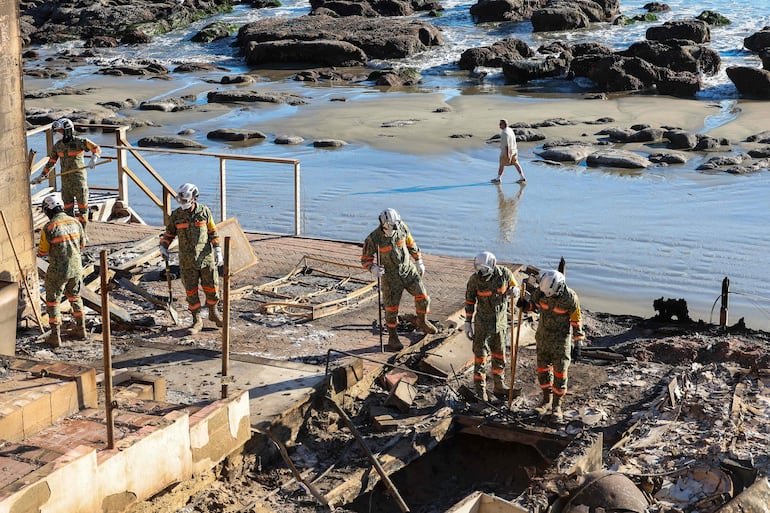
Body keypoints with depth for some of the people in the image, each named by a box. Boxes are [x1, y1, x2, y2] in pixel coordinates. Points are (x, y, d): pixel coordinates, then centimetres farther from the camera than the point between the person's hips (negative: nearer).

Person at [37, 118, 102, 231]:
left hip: (79, 179, -4)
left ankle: (82, 230, 8)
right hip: (65, 180, 4)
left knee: (82, 206, 0)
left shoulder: (80, 142, -8)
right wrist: (43, 175, 12)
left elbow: (96, 149, -3)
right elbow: (51, 162, 16)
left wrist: (94, 159, -21)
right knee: (68, 208, 7)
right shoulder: (57, 146, 7)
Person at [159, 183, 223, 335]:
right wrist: (163, 247, -7)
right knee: (191, 291, 3)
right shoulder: (176, 215, -4)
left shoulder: (205, 212, -5)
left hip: (206, 258, 0)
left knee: (211, 287, 7)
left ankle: (213, 313, 31)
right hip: (187, 260, 1)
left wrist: (218, 251, -5)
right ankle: (197, 321, 13)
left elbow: (213, 232, 1)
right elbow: (169, 233, 8)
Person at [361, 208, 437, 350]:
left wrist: (419, 262, 12)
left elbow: (410, 243, 5)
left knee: (423, 297, 7)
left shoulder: (402, 227, -13)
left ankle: (422, 322, 36)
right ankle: (393, 338, 23)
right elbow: (365, 259, -12)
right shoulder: (373, 238, -24)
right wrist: (373, 269, -33)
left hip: (409, 269, 4)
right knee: (392, 308, 2)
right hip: (391, 276, -4)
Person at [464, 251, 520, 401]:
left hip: (501, 321, 3)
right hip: (483, 322, -3)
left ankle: (499, 386, 31)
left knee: (499, 355, 15)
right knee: (480, 356, 1)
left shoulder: (505, 273, -15)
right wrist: (468, 323, -5)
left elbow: (515, 287, 1)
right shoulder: (475, 279, -19)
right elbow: (470, 301, -7)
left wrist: (514, 291, -24)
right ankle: (480, 390, 13)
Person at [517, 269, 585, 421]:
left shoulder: (570, 297, -23)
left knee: (560, 372, -2)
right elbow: (534, 304, 5)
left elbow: (576, 321, -14)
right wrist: (525, 304, -19)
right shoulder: (541, 290, -14)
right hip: (543, 335, 4)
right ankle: (547, 400, 25)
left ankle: (557, 406, 11)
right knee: (543, 369, 9)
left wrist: (578, 345, -14)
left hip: (562, 338, -4)